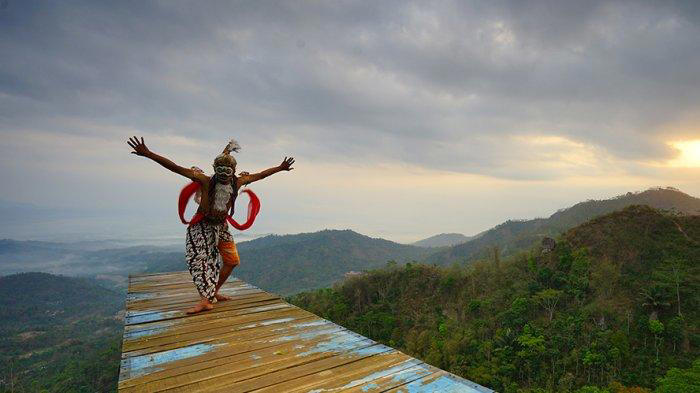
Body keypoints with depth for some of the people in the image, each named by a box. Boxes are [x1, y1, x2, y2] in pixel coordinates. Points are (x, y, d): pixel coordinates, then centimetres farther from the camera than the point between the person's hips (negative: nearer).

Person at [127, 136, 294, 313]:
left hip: (221, 225, 5)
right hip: (202, 225, -5)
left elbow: (260, 175, 4)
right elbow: (175, 168, -25)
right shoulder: (206, 181, -21)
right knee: (199, 258, -19)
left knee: (232, 261, 5)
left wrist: (280, 168, 10)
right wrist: (148, 154, -32)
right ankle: (205, 300, -20)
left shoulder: (237, 182, -9)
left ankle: (213, 293, 22)